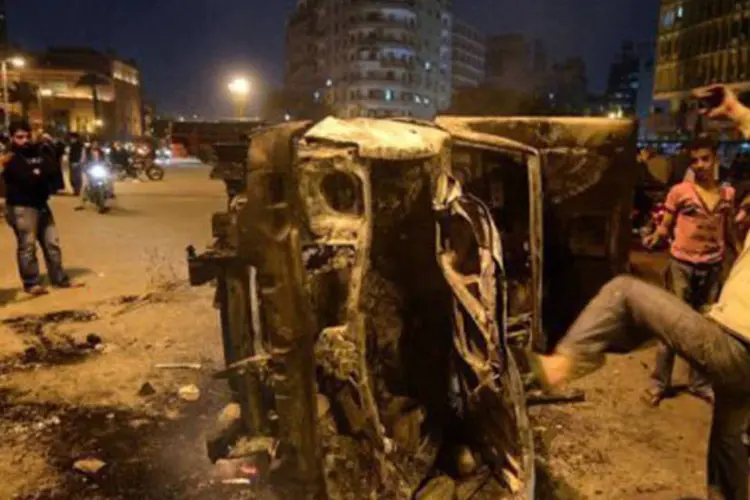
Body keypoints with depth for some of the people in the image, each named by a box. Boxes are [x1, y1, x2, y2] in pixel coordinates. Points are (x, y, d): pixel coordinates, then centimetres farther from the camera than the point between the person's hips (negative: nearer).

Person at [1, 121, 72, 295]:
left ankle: (59, 278, 18)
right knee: (27, 246, -5)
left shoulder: (37, 153, 13)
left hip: (41, 205, 7)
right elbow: (27, 179, -20)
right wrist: (40, 175, -7)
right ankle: (31, 283, 3)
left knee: (52, 243, 9)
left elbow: (52, 172, 1)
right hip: (21, 207, -7)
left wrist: (37, 174, -14)